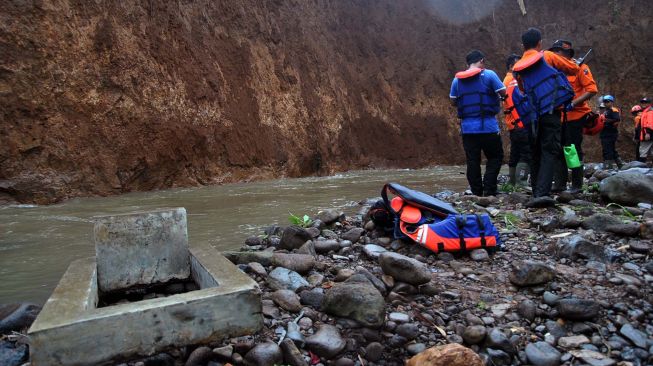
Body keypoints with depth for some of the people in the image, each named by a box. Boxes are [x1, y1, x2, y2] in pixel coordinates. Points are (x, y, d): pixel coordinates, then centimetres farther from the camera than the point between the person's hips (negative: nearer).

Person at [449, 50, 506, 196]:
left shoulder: (457, 79, 8)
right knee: (495, 157, 10)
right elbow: (503, 93, -5)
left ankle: (477, 193, 10)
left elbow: (453, 102, 13)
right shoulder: (489, 74, -3)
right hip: (488, 126, -3)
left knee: (472, 161, 7)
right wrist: (498, 97, 16)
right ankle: (489, 189, -2)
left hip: (467, 127, 4)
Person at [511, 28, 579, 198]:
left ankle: (536, 192, 18)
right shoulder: (548, 57, 0)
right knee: (550, 153, -6)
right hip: (551, 113, -4)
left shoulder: (518, 68, 11)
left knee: (537, 153, 15)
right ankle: (542, 193, -15)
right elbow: (574, 69, 9)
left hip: (533, 115, 4)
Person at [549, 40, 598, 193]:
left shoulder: (579, 67, -6)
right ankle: (560, 183, 14)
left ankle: (577, 185, 7)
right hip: (560, 116, 6)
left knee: (574, 150, -2)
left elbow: (592, 89, -14)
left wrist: (573, 104, -23)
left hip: (575, 115, -6)